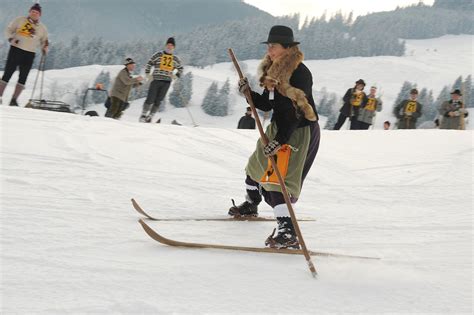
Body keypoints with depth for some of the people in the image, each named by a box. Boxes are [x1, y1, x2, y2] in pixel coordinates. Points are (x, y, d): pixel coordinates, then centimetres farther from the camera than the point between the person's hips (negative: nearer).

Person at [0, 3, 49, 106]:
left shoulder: (42, 28, 11)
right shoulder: (20, 20, 5)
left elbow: (43, 41, 17)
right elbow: (8, 30, 7)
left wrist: (45, 46, -6)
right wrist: (11, 38, -12)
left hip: (29, 55, 3)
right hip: (16, 50, -3)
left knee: (23, 77, -2)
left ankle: (14, 99, 1)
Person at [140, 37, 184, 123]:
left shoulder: (175, 59, 13)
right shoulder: (158, 55, 5)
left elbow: (180, 69, 24)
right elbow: (149, 63, 8)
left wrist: (176, 75, 7)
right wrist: (147, 73, -3)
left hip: (167, 82, 3)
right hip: (156, 80, -2)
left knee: (158, 101, 2)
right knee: (150, 99, -8)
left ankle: (150, 117, 9)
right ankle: (143, 115, 2)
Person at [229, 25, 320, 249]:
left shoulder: (299, 73, -21)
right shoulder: (273, 71, 7)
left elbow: (297, 111, -27)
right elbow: (267, 105, 12)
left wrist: (280, 140, -31)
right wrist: (248, 93, -6)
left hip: (299, 132, -10)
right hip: (279, 128, 10)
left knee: (278, 177, -22)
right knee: (257, 164, 25)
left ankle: (288, 233, -30)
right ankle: (251, 206, 53)